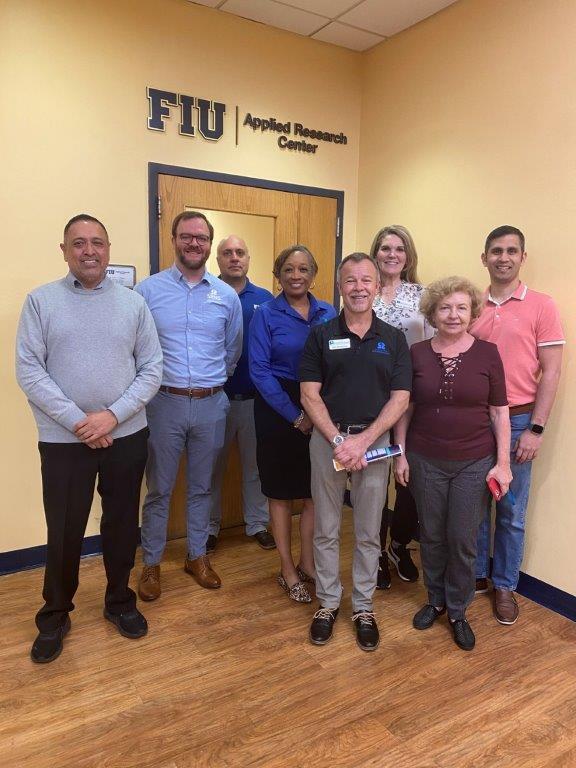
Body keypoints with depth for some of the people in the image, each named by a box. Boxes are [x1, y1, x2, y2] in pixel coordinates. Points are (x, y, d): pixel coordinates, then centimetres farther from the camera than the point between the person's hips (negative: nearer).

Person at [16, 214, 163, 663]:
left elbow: (152, 369, 0)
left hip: (126, 436, 2)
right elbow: (29, 372, -7)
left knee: (122, 525, 14)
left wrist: (112, 415, -12)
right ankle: (54, 616, 31)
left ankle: (120, 601, 36)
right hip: (64, 439, -1)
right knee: (64, 533, 8)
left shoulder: (133, 303, 3)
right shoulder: (40, 301, -1)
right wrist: (78, 421, -14)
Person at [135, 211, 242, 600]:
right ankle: (151, 563, 26)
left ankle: (198, 556, 33)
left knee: (202, 487, 16)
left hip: (211, 405, 3)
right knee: (159, 489, 9)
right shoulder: (148, 289, -4)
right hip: (165, 403, -2)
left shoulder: (227, 295, 4)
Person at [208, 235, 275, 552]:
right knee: (212, 466, 12)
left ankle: (257, 524, 31)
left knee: (255, 464, 14)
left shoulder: (265, 299, 2)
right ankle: (209, 526, 29)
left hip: (255, 398, 2)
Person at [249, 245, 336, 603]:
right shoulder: (266, 314, -4)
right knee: (282, 490, 8)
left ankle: (307, 563, 28)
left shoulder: (329, 313, 5)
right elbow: (260, 370, -9)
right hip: (279, 409, -3)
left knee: (316, 490, 10)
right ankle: (287, 569, 24)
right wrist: (295, 415, -12)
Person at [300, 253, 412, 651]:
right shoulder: (321, 335, 1)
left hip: (374, 440, 1)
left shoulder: (394, 338, 3)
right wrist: (339, 441, -14)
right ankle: (328, 602, 28)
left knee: (369, 532, 11)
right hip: (327, 439, 0)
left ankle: (363, 606, 28)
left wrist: (362, 441, -13)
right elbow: (310, 395, -4)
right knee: (326, 529, 10)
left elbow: (400, 399, -2)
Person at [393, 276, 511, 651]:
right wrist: (400, 454, 1)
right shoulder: (417, 353, -1)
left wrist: (502, 462, -5)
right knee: (431, 535, 13)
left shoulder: (487, 353, -4)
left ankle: (458, 610, 28)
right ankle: (435, 599, 36)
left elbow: (500, 412, -1)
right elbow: (405, 408, 4)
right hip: (425, 461, 1)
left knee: (463, 539, 6)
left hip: (474, 463, -1)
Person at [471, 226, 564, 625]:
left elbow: (551, 372, -5)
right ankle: (476, 574, 31)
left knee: (511, 511, 9)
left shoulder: (541, 306, -4)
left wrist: (536, 429, -10)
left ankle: (505, 586, 26)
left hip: (517, 421, -2)